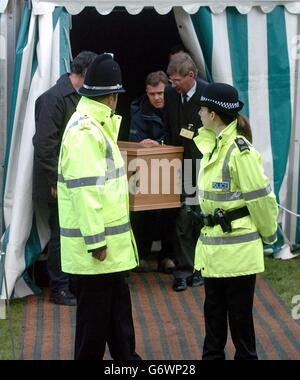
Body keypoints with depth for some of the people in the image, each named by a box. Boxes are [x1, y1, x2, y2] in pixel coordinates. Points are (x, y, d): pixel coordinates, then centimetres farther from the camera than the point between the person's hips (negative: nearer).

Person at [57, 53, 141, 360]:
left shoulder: (96, 125, 13)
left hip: (109, 241, 10)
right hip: (95, 244, -10)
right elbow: (84, 189, -23)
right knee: (94, 314, 1)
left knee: (117, 307, 19)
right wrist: (96, 240, -23)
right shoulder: (85, 130, -19)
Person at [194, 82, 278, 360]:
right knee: (214, 309, 17)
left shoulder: (240, 151, -19)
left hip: (237, 246, -8)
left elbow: (261, 198, -14)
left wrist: (268, 234, -3)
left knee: (239, 312, 4)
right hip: (213, 243, 8)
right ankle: (212, 354, 28)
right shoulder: (212, 145, 8)